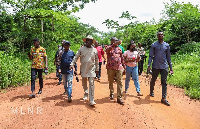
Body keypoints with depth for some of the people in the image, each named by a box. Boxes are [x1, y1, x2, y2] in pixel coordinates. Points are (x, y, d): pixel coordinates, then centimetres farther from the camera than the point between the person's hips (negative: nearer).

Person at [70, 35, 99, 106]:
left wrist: (97, 69, 10)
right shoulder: (81, 49, 1)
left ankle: (91, 100, -6)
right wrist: (72, 64, -12)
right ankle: (86, 94, 39)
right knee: (84, 83, 14)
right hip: (83, 69, 1)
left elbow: (96, 60, 10)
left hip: (91, 69, -1)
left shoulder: (94, 50, 3)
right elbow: (76, 57, 0)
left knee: (91, 84, -7)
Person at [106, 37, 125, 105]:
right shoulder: (109, 48, 2)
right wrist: (113, 45, -38)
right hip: (111, 68, -2)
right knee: (111, 82, 11)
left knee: (119, 82, -3)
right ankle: (111, 93, 33)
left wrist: (124, 66, 16)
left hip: (119, 68, 2)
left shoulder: (119, 48, 14)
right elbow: (107, 50, -25)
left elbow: (122, 58, 19)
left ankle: (119, 97, 0)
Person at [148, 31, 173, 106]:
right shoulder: (154, 45, 3)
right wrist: (149, 65, -13)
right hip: (155, 66, -1)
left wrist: (171, 68, 9)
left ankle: (163, 99, 4)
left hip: (164, 67, 1)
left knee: (164, 83, 0)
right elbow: (151, 56, -1)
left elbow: (168, 57, 11)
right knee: (153, 80, 12)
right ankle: (151, 92, 37)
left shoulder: (167, 45, 8)